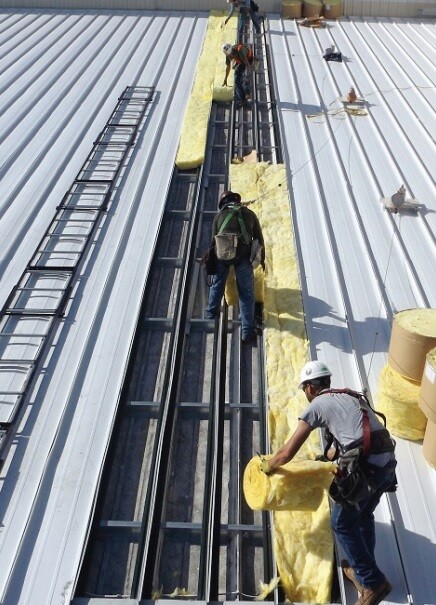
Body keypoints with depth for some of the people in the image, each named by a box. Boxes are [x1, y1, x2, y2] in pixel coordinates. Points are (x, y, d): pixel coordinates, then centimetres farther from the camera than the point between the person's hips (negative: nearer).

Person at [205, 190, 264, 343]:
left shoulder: (220, 215, 18)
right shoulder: (249, 214, 18)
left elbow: (214, 240, 20)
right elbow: (259, 238, 18)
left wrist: (213, 259, 33)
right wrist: (262, 259, 29)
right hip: (243, 255, -1)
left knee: (217, 284, 27)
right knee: (246, 292, 8)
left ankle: (211, 312, 44)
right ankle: (247, 331, 7)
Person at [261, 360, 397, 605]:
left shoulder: (317, 404, 2)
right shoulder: (352, 396, 23)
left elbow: (288, 452, 2)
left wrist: (267, 466, 21)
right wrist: (330, 454, 51)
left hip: (364, 467, -8)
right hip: (388, 463, 8)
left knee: (342, 523, 14)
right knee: (364, 515, 28)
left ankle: (373, 582, 18)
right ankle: (362, 569, 42)